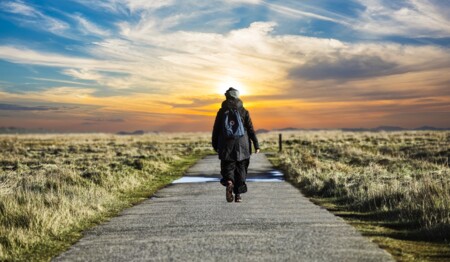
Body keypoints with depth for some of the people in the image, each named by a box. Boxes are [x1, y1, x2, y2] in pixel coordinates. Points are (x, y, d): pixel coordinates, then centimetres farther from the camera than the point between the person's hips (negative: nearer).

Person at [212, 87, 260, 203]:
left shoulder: (221, 112, 1)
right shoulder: (244, 112, 0)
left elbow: (216, 130, 4)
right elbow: (251, 129, -1)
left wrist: (215, 145, 13)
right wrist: (256, 145, 2)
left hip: (226, 146, 0)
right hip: (242, 146, 0)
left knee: (228, 167, 5)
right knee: (240, 169, 10)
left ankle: (229, 182, -28)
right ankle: (238, 195, 9)